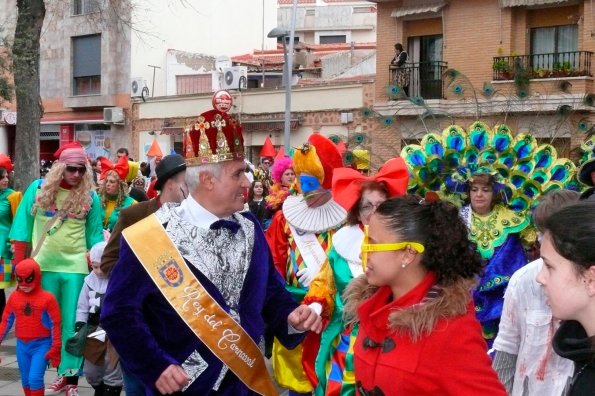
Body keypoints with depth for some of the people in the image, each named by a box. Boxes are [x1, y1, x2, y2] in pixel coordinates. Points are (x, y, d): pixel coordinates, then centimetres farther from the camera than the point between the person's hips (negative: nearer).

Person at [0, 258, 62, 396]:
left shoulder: (47, 298, -10)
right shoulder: (14, 297, 2)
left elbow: (55, 324, -7)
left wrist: (55, 348, -7)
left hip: (41, 345, -4)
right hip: (22, 345, 5)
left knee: (35, 378, -13)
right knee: (25, 380, 12)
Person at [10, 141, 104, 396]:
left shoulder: (90, 197, -1)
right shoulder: (38, 189, 0)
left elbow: (95, 234, 4)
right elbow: (22, 227, 3)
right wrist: (19, 263, 0)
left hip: (76, 267, -1)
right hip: (43, 266, 1)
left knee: (72, 324, 2)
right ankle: (62, 375, 20)